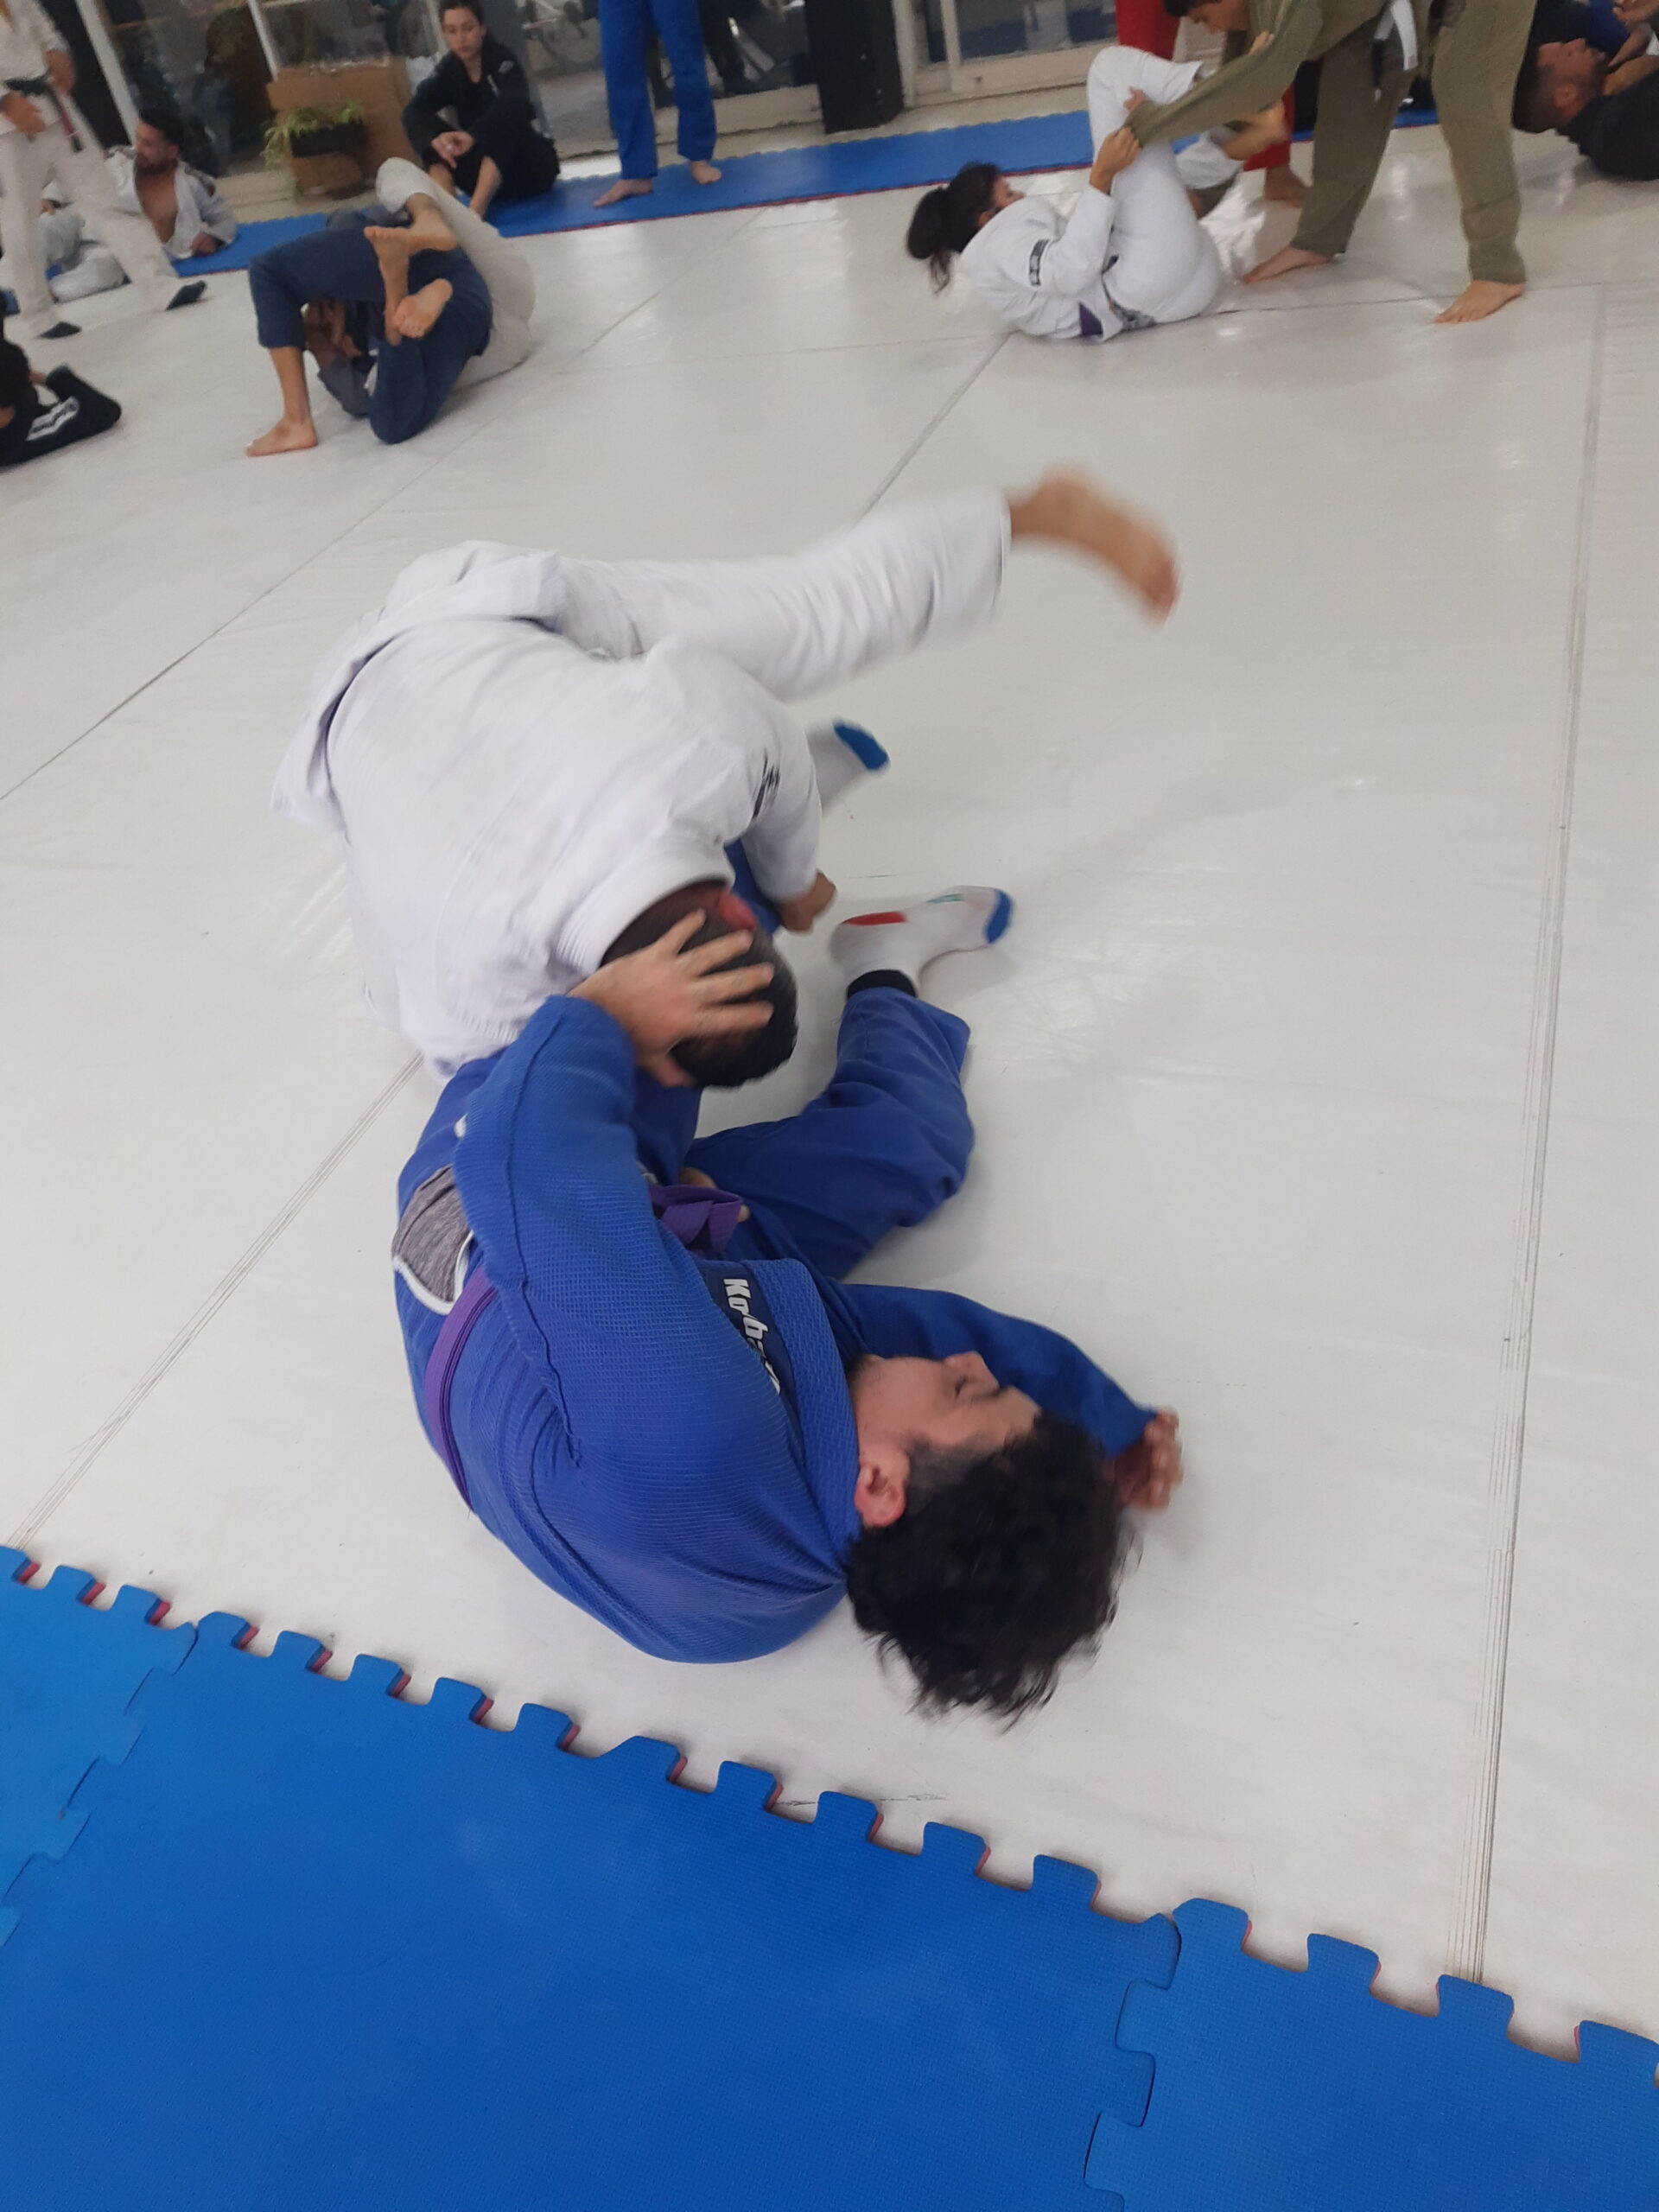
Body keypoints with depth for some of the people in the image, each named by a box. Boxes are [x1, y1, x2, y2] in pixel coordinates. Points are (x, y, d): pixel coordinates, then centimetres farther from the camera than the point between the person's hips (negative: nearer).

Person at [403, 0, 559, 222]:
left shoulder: (503, 60, -13)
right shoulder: (448, 71, -1)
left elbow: (512, 105, -34)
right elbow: (414, 112, -16)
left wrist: (473, 136, -51)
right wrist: (436, 139, -40)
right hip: (488, 177, 5)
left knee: (498, 127, -32)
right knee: (430, 128, -16)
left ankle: (474, 212, -51)